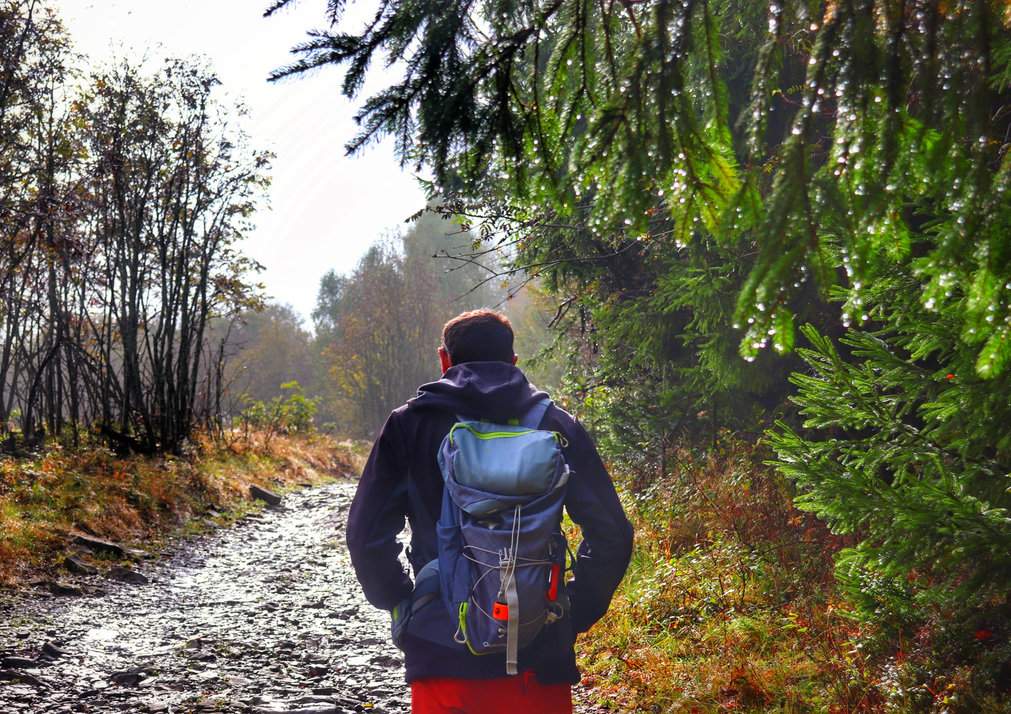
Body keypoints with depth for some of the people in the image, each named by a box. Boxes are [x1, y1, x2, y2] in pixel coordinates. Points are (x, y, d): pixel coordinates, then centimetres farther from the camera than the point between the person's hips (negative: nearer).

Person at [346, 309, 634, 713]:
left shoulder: (409, 425, 1)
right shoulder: (555, 426, 2)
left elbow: (367, 533, -2)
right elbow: (610, 532, -2)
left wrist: (403, 604, 10)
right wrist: (574, 615, 7)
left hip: (441, 648, 0)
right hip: (538, 654, 1)